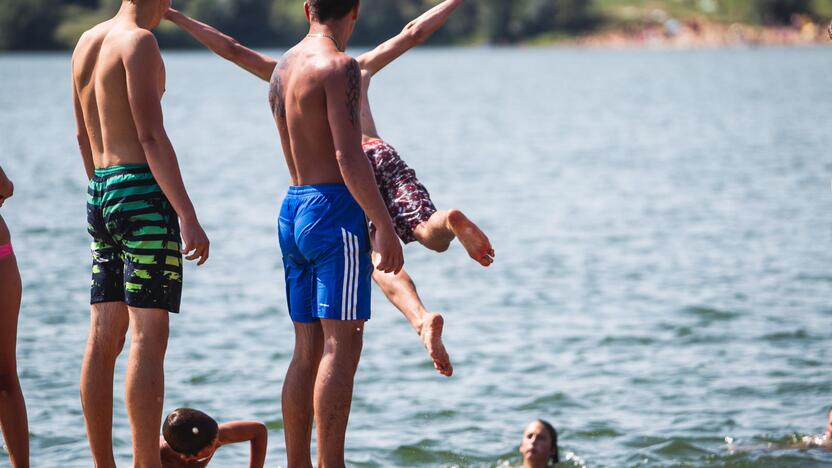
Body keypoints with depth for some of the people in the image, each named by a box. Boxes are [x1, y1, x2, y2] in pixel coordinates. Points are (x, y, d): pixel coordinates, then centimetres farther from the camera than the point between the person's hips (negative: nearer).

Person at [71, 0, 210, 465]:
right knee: (148, 339, -9)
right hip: (144, 193, -8)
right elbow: (152, 136, -18)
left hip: (101, 193, 8)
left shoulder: (87, 42, 14)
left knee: (103, 339, 8)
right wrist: (188, 216, -20)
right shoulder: (139, 42, -11)